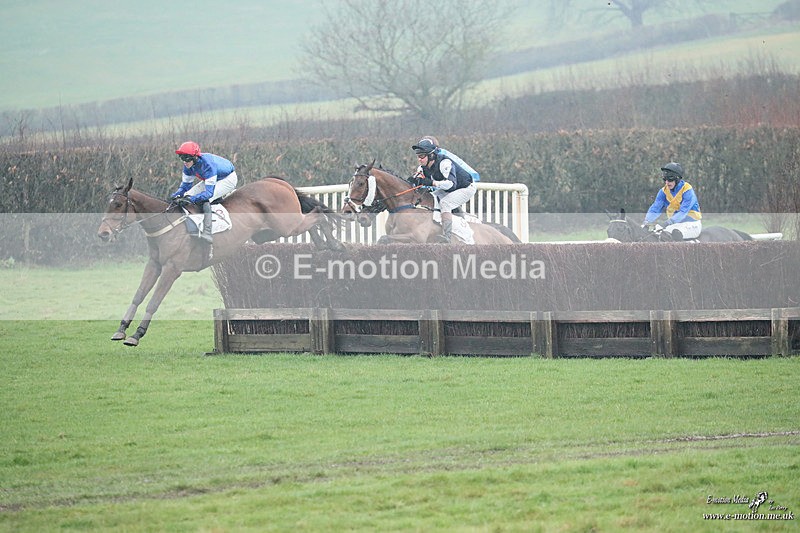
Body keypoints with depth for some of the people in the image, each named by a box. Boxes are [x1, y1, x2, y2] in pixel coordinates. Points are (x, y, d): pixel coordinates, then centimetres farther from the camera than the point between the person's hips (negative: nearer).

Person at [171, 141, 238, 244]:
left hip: (228, 179, -9)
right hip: (212, 180, 9)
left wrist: (192, 199, -50)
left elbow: (209, 192, -41)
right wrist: (176, 195, -23)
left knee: (205, 199, -31)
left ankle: (207, 233, -38)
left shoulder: (207, 165, -40)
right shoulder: (188, 165, -15)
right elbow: (185, 185, -3)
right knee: (187, 195, -5)